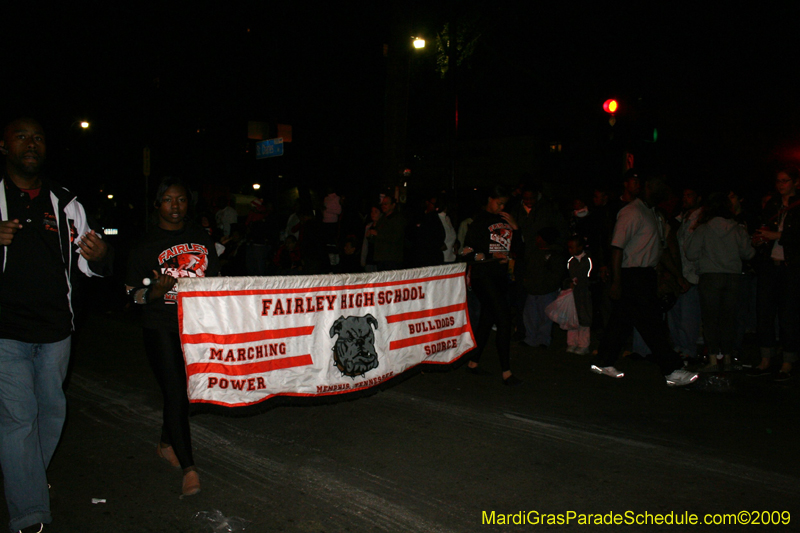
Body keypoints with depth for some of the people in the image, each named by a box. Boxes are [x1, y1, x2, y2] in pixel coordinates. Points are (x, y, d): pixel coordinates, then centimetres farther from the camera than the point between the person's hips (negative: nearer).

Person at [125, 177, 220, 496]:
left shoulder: (201, 237, 10)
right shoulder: (146, 245, -2)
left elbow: (216, 279, 17)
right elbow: (134, 293, -2)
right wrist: (156, 291, -23)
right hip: (161, 329, -4)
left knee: (187, 389, 13)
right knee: (174, 393, -8)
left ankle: (167, 443, 38)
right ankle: (189, 468, -2)